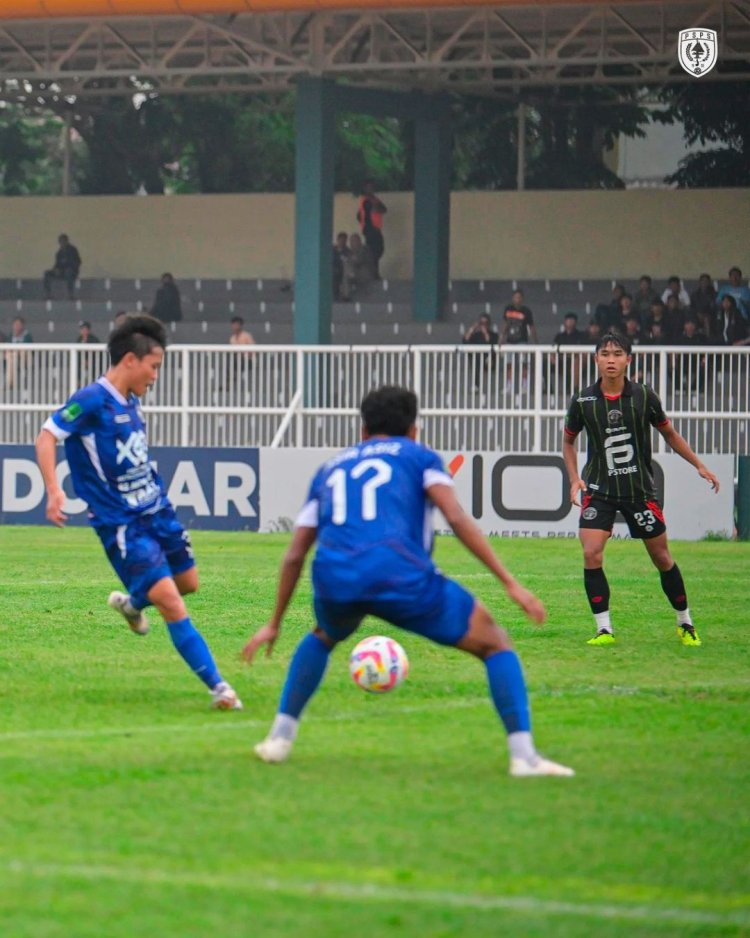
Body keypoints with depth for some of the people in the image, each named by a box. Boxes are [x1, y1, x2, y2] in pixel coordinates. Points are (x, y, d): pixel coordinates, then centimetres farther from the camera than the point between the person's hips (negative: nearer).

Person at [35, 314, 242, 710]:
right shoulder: (92, 400, -17)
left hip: (157, 511, 9)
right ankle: (218, 688, -12)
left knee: (188, 583, 22)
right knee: (171, 603, -15)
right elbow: (47, 436, -21)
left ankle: (131, 603, 51)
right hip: (122, 524, -9)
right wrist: (54, 491, -33)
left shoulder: (131, 401, 7)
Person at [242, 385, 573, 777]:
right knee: (495, 645, 13)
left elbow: (295, 554, 29)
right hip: (403, 577, -4)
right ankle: (523, 755, -2)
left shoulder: (331, 468, 31)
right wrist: (510, 583, 1)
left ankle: (279, 738, 30)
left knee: (322, 638, 40)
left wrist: (275, 623, 37)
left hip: (335, 579, 4)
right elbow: (457, 518, 3)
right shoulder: (419, 456, 20)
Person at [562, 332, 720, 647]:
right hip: (599, 489, 0)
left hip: (640, 489, 0)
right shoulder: (583, 401, -6)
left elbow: (669, 434, 9)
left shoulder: (644, 396, -6)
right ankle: (604, 629, -6)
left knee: (662, 558, 6)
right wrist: (574, 478, -1)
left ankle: (685, 623, 24)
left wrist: (699, 465, 5)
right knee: (591, 555, -16)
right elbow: (568, 440, 11)